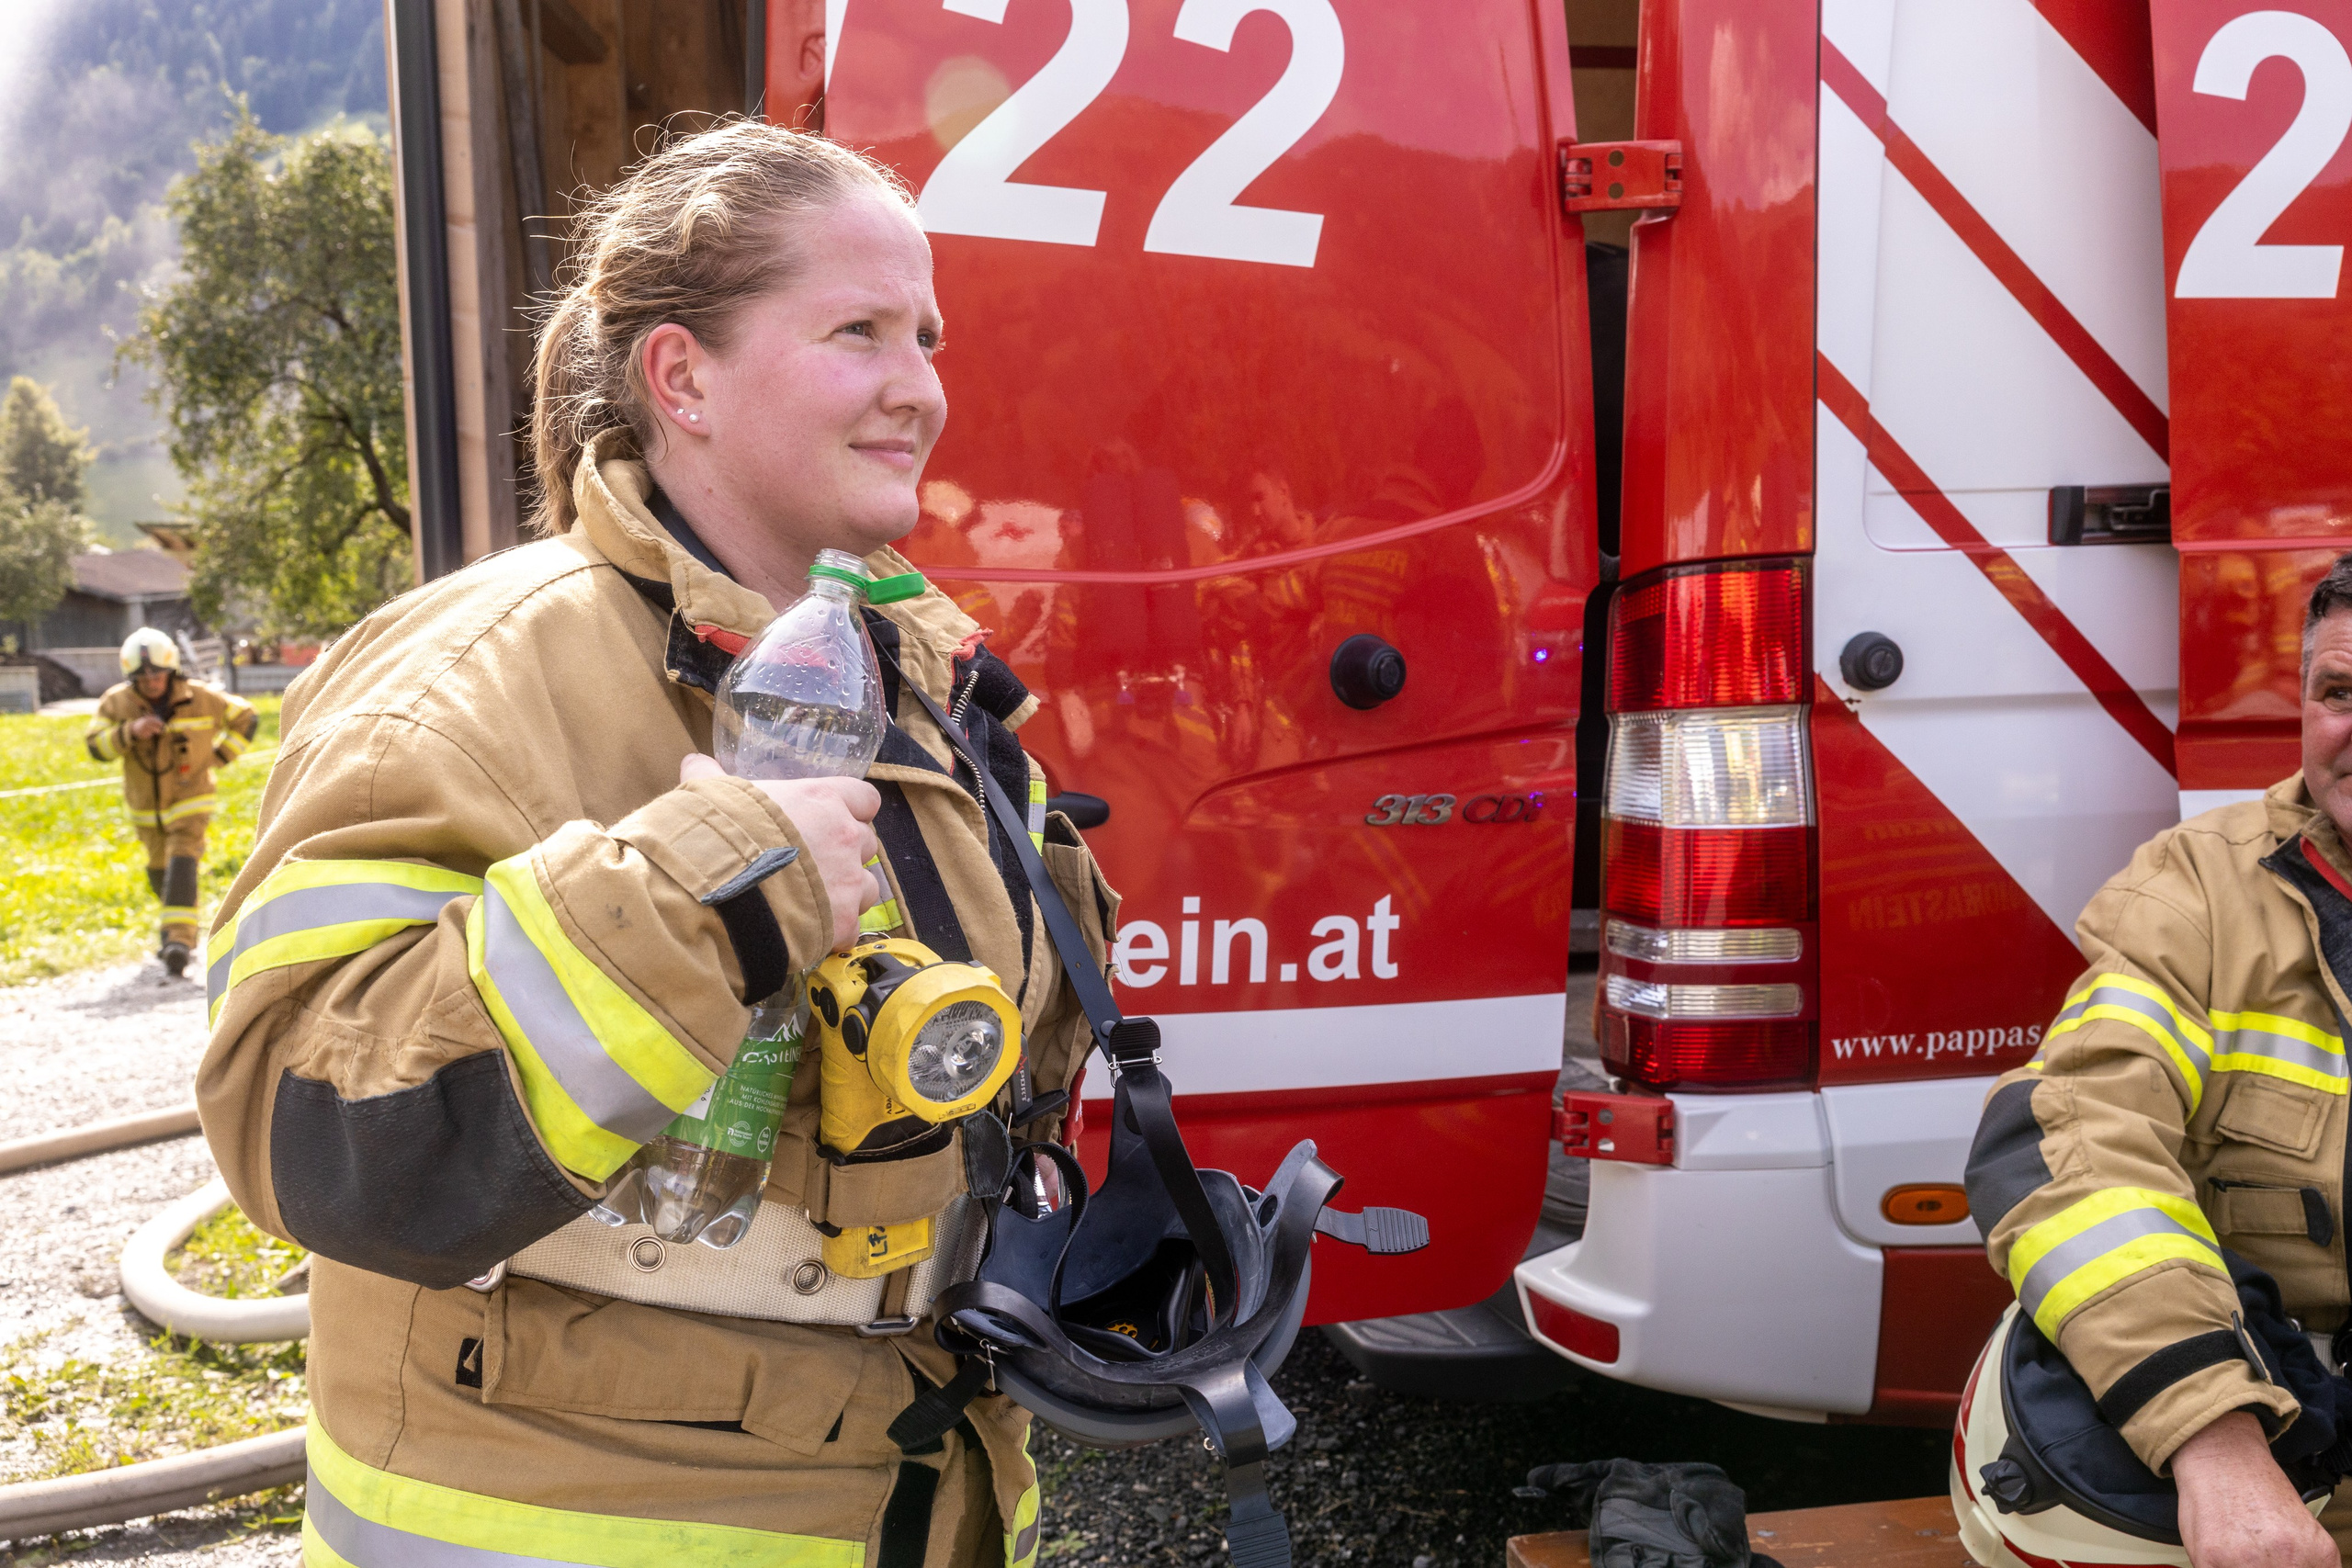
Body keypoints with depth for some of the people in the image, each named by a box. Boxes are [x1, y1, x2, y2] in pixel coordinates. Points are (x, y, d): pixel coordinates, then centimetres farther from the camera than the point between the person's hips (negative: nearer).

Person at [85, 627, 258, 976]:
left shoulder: (200, 697, -15)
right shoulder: (117, 702, -12)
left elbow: (246, 717, -2)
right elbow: (96, 745, -16)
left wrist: (220, 756, -10)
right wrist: (130, 731, -33)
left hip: (189, 801, -3)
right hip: (145, 806, 3)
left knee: (182, 864, -20)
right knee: (160, 869, 19)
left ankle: (179, 939, -26)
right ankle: (177, 921, 45)